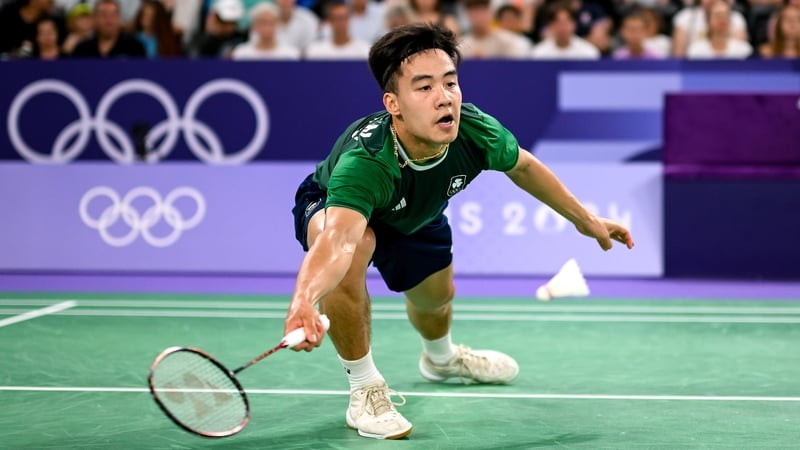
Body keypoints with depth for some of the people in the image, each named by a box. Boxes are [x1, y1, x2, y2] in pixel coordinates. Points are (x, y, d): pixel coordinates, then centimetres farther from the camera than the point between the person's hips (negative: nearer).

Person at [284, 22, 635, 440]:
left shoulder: (477, 132, -34)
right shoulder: (364, 159, -49)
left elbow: (522, 166, -9)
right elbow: (337, 239, -65)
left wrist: (585, 219, 1)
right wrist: (304, 299, -86)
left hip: (414, 214, 5)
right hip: (331, 206, -5)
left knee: (435, 297, 25)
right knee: (352, 252, -37)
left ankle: (441, 357, 66)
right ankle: (365, 388, -14)